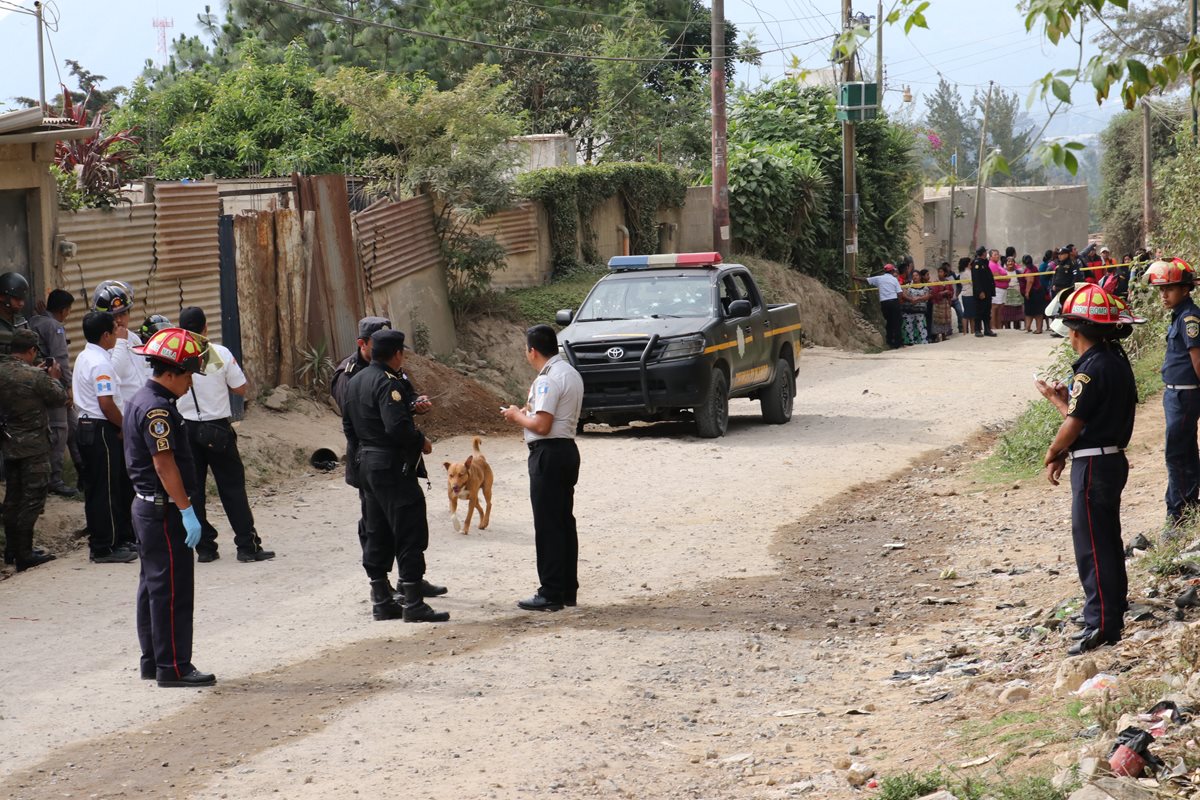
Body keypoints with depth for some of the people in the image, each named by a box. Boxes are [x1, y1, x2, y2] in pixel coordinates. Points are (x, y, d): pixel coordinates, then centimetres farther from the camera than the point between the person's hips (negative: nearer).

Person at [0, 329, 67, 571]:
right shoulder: (35, 376, -20)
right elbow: (60, 398, -8)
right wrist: (54, 378, 10)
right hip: (33, 446, -7)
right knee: (32, 499, 0)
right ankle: (24, 555, -1)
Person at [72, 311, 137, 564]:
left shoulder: (83, 358, 13)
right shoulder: (101, 363, -19)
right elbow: (106, 403, -24)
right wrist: (125, 426, -9)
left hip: (86, 426, 10)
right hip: (102, 429, -10)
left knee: (94, 487, 15)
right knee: (107, 489, -4)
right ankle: (105, 548, 0)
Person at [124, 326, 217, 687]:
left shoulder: (140, 400, 14)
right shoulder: (157, 408, -19)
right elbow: (165, 464, -23)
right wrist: (187, 511, -21)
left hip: (147, 505, 11)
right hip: (164, 509, -11)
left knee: (153, 585, 16)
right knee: (172, 589, -6)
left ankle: (153, 660, 23)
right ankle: (173, 667, -2)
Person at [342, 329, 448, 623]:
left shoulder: (355, 382, 13)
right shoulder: (387, 383, -17)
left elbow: (348, 425, 19)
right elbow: (397, 426, -27)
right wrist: (421, 441, -12)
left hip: (366, 465, 10)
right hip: (393, 468, -10)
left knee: (377, 535, 14)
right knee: (409, 534, -5)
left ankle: (381, 600, 18)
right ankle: (413, 605, -5)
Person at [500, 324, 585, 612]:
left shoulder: (549, 379, -18)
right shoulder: (571, 373, 14)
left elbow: (542, 425, -22)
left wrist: (517, 416, -6)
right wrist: (530, 409, 14)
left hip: (548, 453, -10)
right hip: (567, 448, 10)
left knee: (547, 524, -6)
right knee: (565, 521, 13)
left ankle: (550, 594, -4)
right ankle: (568, 589, 18)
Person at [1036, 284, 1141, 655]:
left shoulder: (1091, 369, -20)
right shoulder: (1117, 360, 8)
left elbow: (1074, 424, -17)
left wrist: (1053, 452, -1)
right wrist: (1060, 398, 14)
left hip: (1093, 465, -10)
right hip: (1113, 460, 10)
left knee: (1091, 543, -6)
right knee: (1107, 537, 21)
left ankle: (1102, 624, -5)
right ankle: (1114, 603, 34)